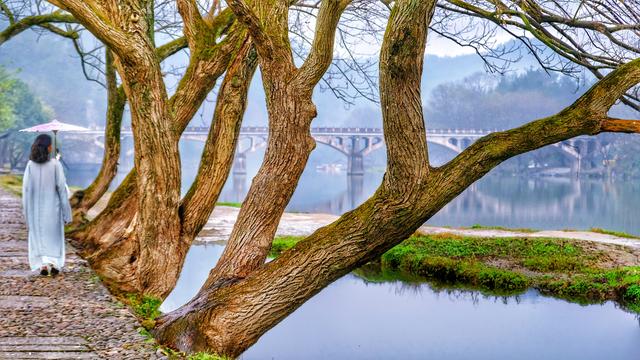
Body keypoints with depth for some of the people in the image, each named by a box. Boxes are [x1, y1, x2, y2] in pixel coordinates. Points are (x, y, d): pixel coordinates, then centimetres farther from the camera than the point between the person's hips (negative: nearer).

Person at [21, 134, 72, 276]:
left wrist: (26, 209, 3)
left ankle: (43, 265, 0)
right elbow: (62, 187, -12)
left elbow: (26, 187, -5)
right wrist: (66, 211, -5)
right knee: (54, 236, 14)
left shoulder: (30, 164, -6)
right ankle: (54, 264, 5)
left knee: (38, 237, 12)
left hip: (36, 206, 1)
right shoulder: (55, 164, -12)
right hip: (52, 205, -1)